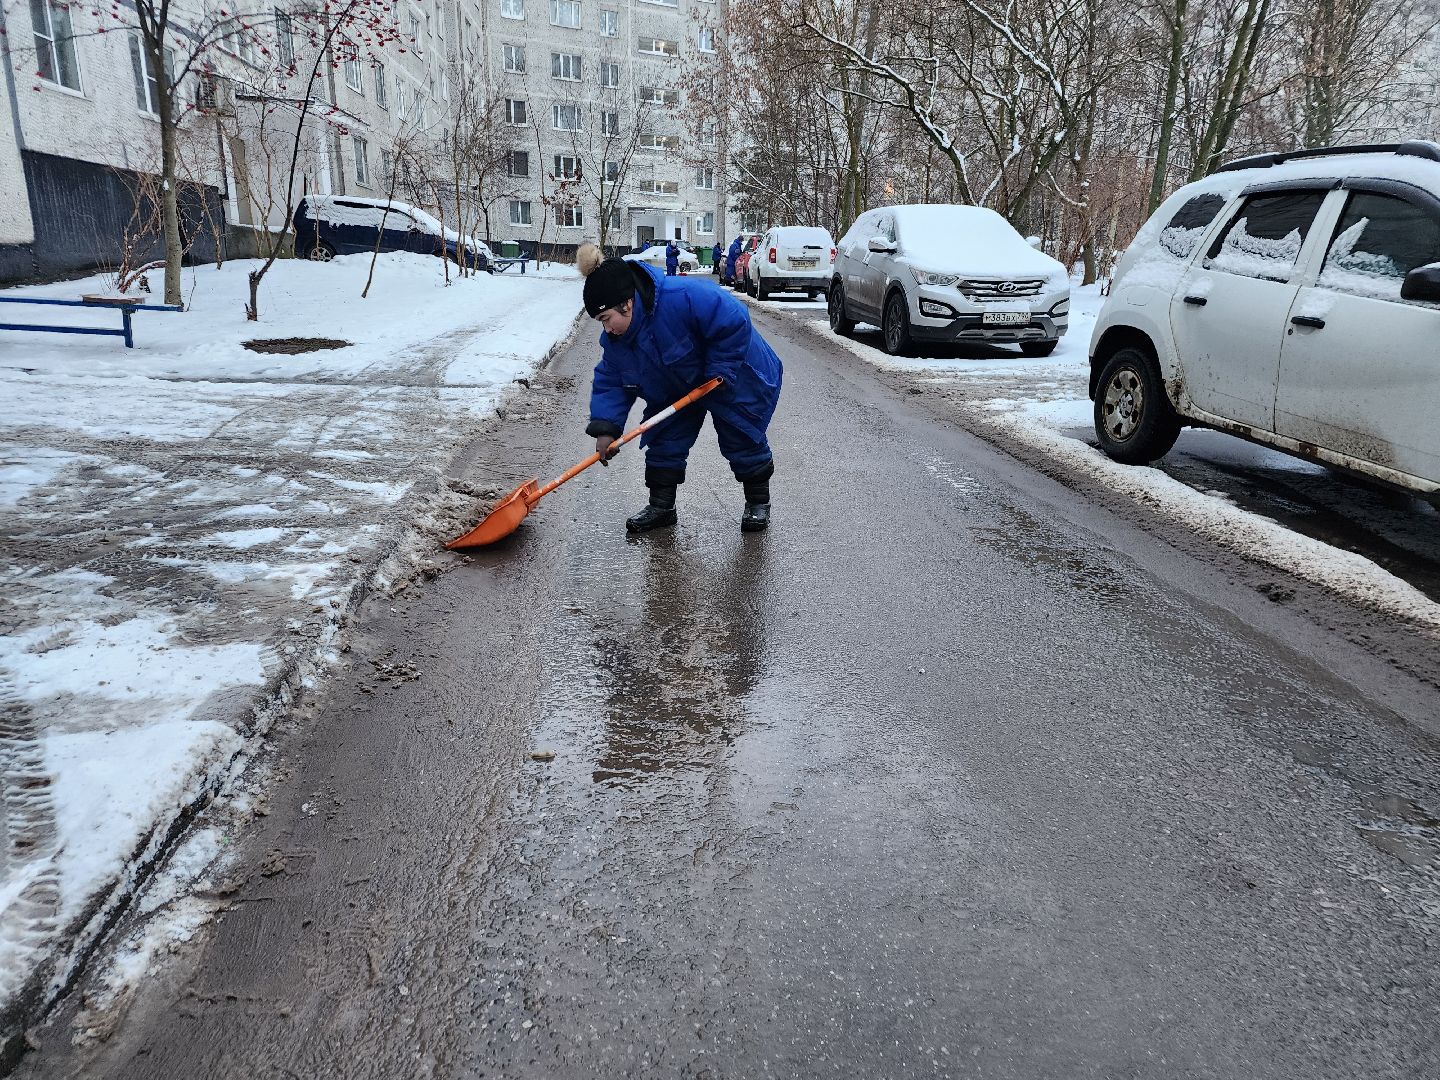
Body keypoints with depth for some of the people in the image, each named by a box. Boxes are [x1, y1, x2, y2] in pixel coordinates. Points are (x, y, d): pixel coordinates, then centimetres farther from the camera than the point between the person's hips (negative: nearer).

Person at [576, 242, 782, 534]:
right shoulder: (615, 339, -14)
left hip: (737, 377, -6)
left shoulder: (685, 297, -39)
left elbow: (735, 324, -34)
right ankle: (661, 506, 14)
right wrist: (605, 428, -21)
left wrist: (718, 373, -27)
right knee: (663, 442, 0)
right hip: (677, 389, 6)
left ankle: (758, 502, 20)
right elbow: (610, 382, -8)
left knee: (742, 441, 0)